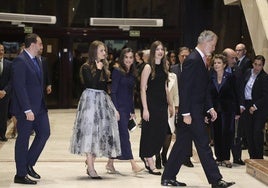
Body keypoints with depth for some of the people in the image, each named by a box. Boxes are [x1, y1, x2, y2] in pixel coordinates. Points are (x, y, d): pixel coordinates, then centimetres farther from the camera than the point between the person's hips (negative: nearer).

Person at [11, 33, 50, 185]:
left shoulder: (37, 61, 13)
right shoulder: (20, 61, -16)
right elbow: (19, 87, -21)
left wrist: (42, 104, 12)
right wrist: (27, 110, -24)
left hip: (39, 107, 9)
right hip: (26, 108, -9)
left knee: (44, 133, 9)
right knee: (23, 139, 0)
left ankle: (29, 164, 23)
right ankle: (21, 175, 10)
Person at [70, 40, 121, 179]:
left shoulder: (104, 66, 13)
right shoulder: (86, 67, -7)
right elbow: (93, 84, -18)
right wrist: (98, 70, -13)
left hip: (103, 100, 7)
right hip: (90, 99, -7)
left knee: (102, 131, 5)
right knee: (89, 131, -6)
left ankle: (90, 160, 20)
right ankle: (91, 168, -3)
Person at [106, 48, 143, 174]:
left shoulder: (132, 74, 13)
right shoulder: (117, 72, -7)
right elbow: (113, 92, -11)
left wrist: (132, 111, 16)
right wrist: (115, 110, -17)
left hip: (127, 108, 7)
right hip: (119, 107, -7)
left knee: (119, 136, 9)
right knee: (124, 135, -9)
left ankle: (110, 163, 17)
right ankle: (133, 164, -12)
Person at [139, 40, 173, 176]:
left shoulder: (164, 67, 12)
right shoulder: (148, 67, -7)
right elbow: (143, 89, -10)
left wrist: (169, 104, 14)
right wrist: (145, 108, -16)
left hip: (162, 105, 6)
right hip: (151, 104, -6)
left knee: (161, 134, 6)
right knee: (150, 133, -1)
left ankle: (146, 157, 25)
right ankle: (151, 164, 7)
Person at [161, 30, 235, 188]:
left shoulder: (200, 60, 15)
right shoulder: (193, 60, -17)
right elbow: (185, 88, -20)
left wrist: (210, 107, 13)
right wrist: (186, 113, -21)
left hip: (197, 111, 10)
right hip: (192, 112, -10)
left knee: (182, 144, 13)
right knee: (203, 145, -4)